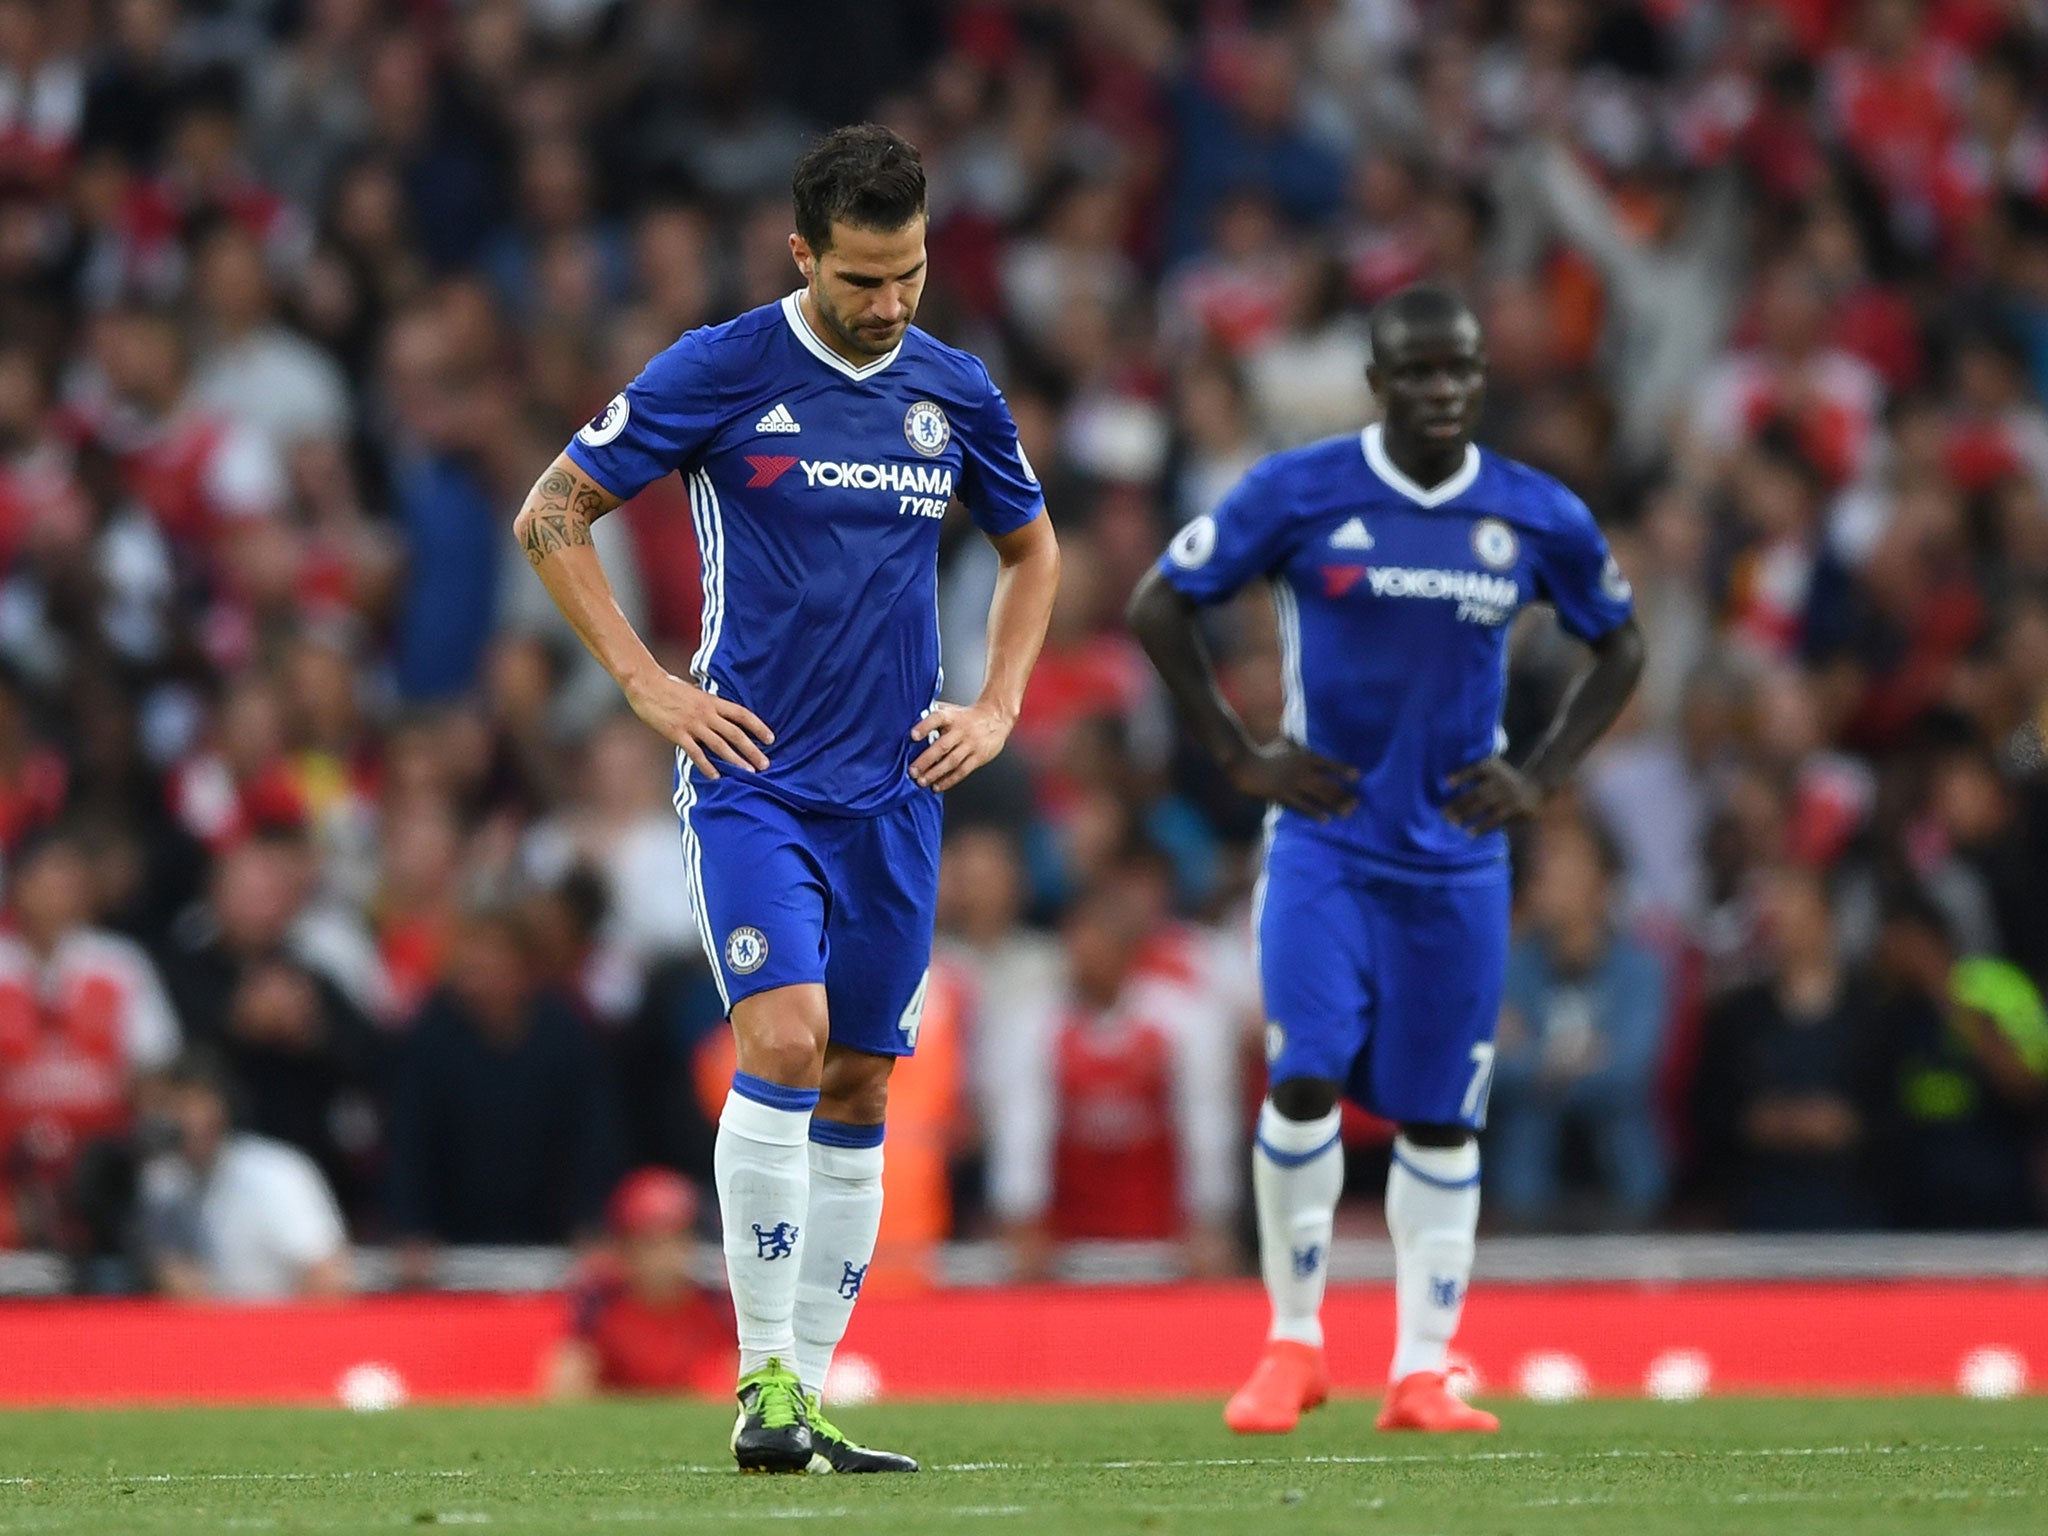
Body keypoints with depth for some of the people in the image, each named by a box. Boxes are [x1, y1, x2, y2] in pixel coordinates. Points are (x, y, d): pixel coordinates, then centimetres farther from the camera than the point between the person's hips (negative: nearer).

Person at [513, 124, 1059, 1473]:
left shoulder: (956, 392, 7)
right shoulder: (720, 373, -6)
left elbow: (1032, 550, 24)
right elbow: (551, 515, -1)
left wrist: (998, 707, 10)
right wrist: (649, 686, -7)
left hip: (896, 791, 5)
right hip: (754, 776, -5)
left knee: (857, 1090, 6)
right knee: (784, 1039, -21)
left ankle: (809, 1394, 12)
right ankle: (764, 1382, -15)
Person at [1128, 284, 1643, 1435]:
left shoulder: (1539, 520, 1)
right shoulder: (1298, 495, -7)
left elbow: (1620, 648, 16)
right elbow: (1160, 605, 1)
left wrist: (1541, 777, 4)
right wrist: (1240, 756, -3)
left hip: (1457, 858, 2)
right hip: (1325, 837, -2)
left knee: (1440, 1118, 4)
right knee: (1306, 1077, -16)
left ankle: (1423, 1373, 12)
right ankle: (1294, 1341, -1)